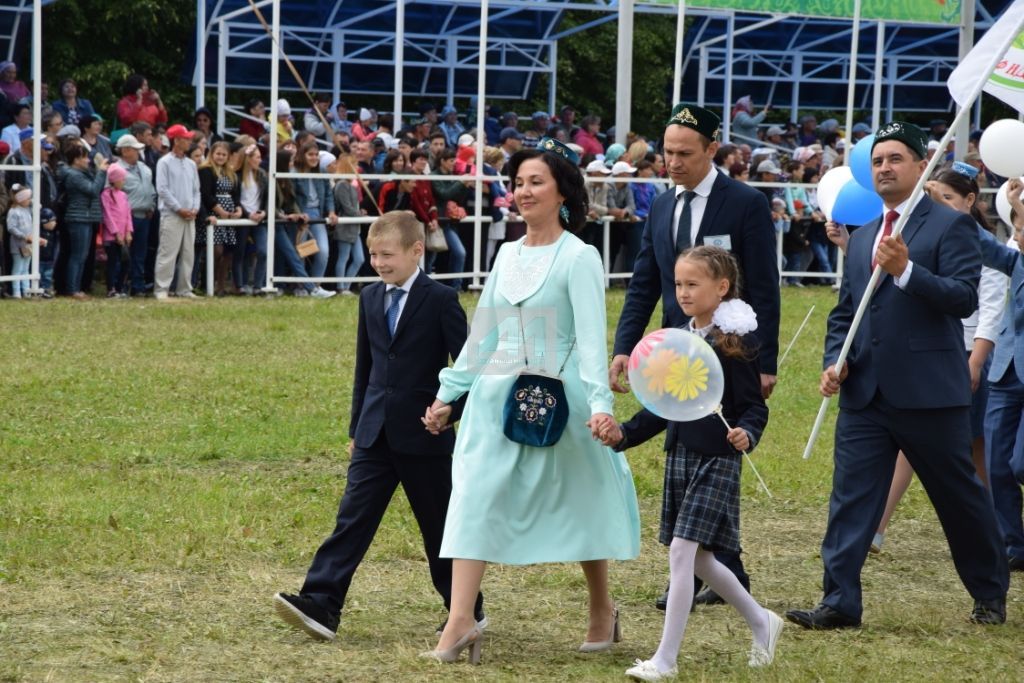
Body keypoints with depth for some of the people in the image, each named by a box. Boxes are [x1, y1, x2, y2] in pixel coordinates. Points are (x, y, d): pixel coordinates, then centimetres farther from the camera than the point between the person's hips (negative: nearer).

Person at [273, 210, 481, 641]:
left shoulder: (440, 301, -7)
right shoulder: (371, 299, 10)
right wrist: (356, 428, 16)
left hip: (425, 433, -5)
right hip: (376, 433, 5)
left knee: (440, 526, 6)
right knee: (353, 517, -5)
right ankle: (320, 605, -13)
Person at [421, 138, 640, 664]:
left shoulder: (578, 257, -8)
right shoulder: (508, 254, 10)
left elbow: (591, 337, -16)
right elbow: (483, 332, 16)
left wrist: (600, 403, -26)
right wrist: (449, 393, 16)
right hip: (497, 394, 5)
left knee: (578, 507, 8)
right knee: (474, 500, -6)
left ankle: (602, 612, 27)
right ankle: (460, 623, -10)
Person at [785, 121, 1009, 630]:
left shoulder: (951, 226, -4)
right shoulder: (862, 238, 17)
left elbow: (964, 298, -16)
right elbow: (843, 312, 21)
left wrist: (906, 270, -27)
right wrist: (835, 360, 4)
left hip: (929, 394, -5)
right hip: (865, 394, 5)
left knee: (959, 494, 7)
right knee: (851, 496, -3)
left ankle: (990, 593, 24)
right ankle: (840, 602, -4)